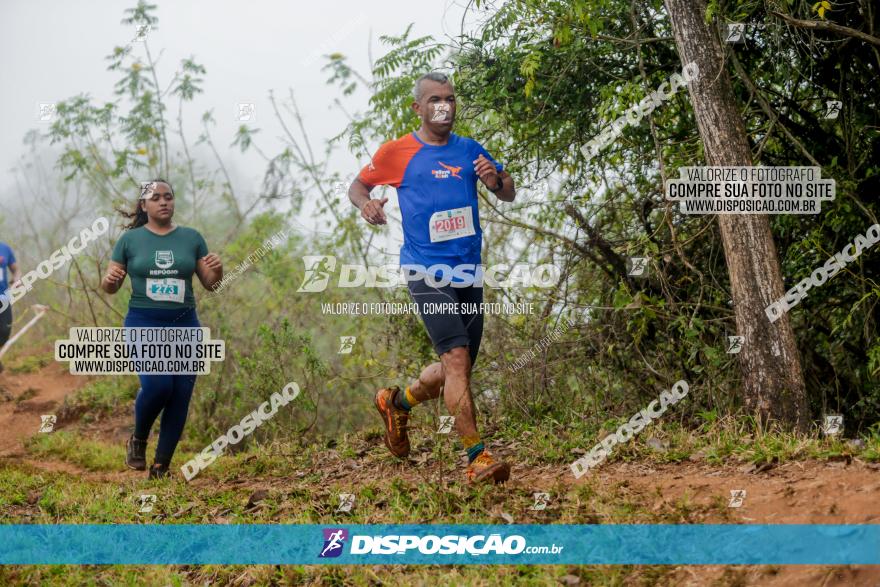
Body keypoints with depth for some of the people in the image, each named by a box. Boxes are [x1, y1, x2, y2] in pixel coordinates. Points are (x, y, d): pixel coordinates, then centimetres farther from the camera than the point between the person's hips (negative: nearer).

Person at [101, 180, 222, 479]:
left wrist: (218, 270, -12)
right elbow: (109, 287, 7)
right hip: (144, 324, -3)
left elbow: (210, 283, 11)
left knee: (180, 396, -2)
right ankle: (138, 440, 6)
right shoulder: (130, 239, 4)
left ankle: (161, 466, 10)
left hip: (184, 326, 3)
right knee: (156, 385, -22)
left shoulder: (191, 238, 8)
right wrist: (110, 279, -16)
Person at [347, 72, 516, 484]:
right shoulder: (396, 152, 1)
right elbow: (357, 186, 13)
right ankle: (477, 458, -20)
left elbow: (509, 195, 11)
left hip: (468, 272, 5)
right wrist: (365, 203, -10)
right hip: (426, 272, -5)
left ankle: (398, 402, 39)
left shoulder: (469, 150, 10)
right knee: (456, 357, -19)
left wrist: (495, 180, -12)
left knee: (456, 369, 11)